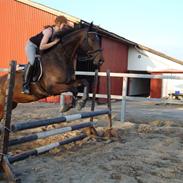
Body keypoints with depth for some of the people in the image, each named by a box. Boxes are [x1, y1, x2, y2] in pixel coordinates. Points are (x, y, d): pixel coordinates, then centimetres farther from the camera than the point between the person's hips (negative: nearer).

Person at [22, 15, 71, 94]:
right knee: (32, 62, -26)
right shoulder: (49, 31, -33)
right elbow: (42, 47, -40)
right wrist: (55, 42, -37)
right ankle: (25, 86, -19)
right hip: (32, 45, -8)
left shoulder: (59, 32, -12)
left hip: (39, 47, 9)